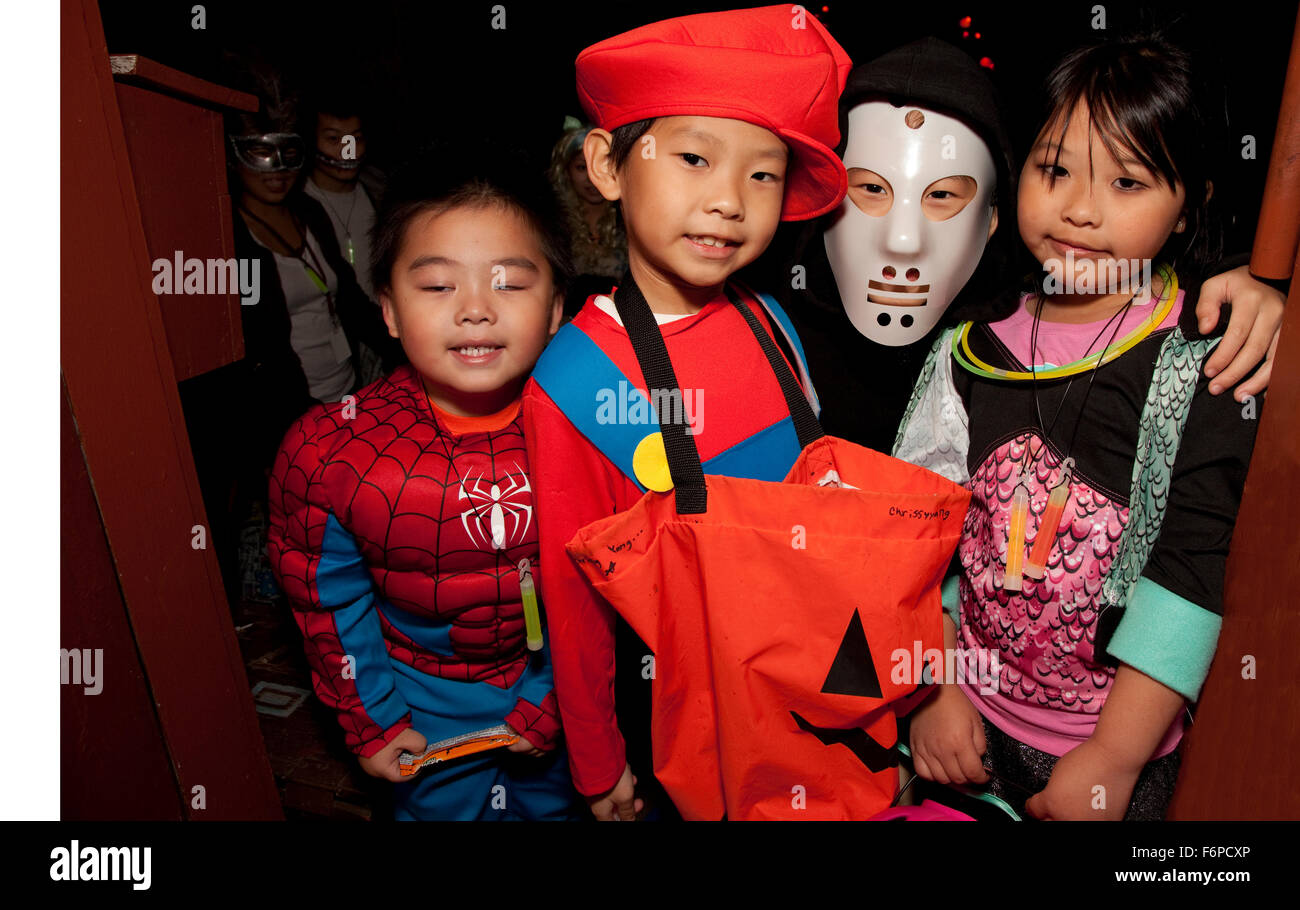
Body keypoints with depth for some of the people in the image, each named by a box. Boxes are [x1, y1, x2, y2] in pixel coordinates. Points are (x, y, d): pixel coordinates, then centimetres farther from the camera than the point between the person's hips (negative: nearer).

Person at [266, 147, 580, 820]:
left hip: (556, 684, 1)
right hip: (425, 699, 0)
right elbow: (328, 599, -7)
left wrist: (551, 699, -8)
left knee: (551, 801, 25)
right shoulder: (328, 451, -22)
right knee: (437, 805, 24)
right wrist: (370, 720, -1)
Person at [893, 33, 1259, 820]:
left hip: (1121, 747, -3)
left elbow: (1193, 569, -16)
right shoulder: (975, 349, -3)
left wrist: (1110, 763, -16)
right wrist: (933, 690, -1)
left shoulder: (1203, 368, -13)